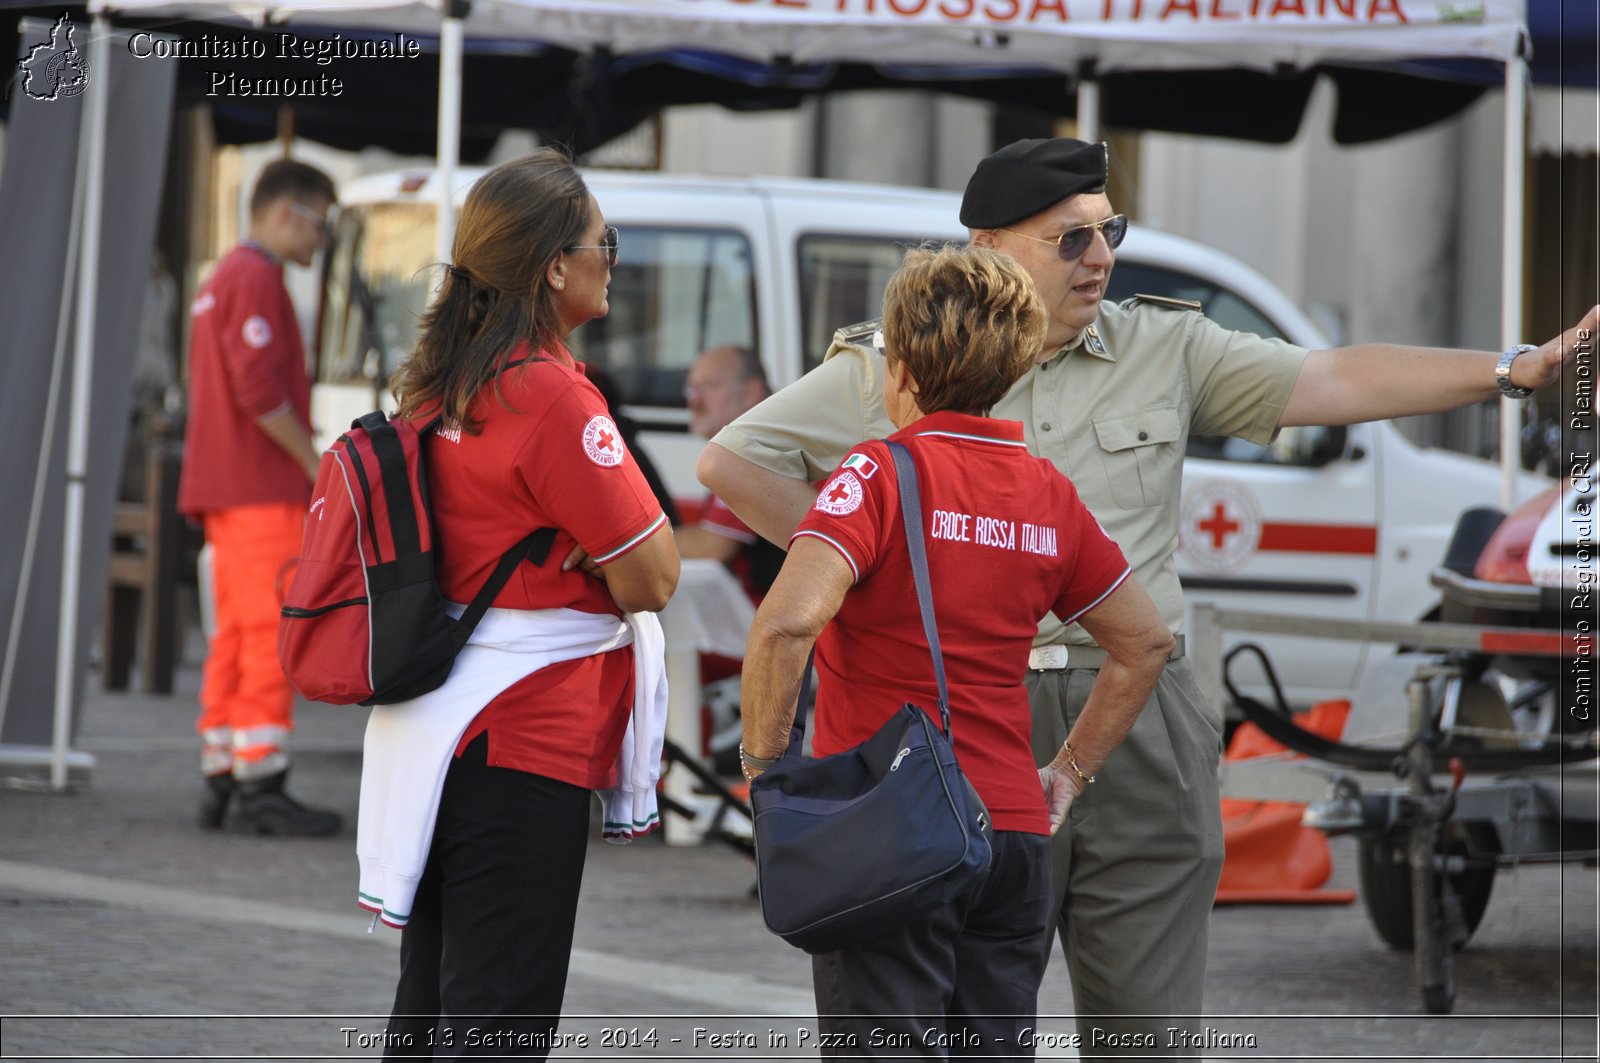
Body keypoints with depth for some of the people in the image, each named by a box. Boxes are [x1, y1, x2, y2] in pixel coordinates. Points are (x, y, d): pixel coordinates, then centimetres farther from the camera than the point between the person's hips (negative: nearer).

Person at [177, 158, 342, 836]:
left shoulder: (220, 281, 23)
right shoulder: (256, 278, -10)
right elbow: (259, 390, -20)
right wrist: (316, 462, -11)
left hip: (226, 495, 10)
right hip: (263, 490, -10)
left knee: (237, 636, 9)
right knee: (273, 633, -12)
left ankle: (220, 780, 8)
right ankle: (261, 785, -16)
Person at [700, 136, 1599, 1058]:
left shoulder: (1168, 350, 9)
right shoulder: (887, 368, 4)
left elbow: (1336, 382, 0)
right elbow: (732, 460, 7)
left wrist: (1517, 368, -10)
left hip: (1142, 731, 2)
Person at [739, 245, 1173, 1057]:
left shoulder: (883, 475, -10)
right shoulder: (1047, 493, 9)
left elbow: (786, 624, -25)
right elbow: (1145, 642, 19)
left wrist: (762, 758, -12)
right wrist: (1069, 772, 23)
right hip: (1013, 832, 6)